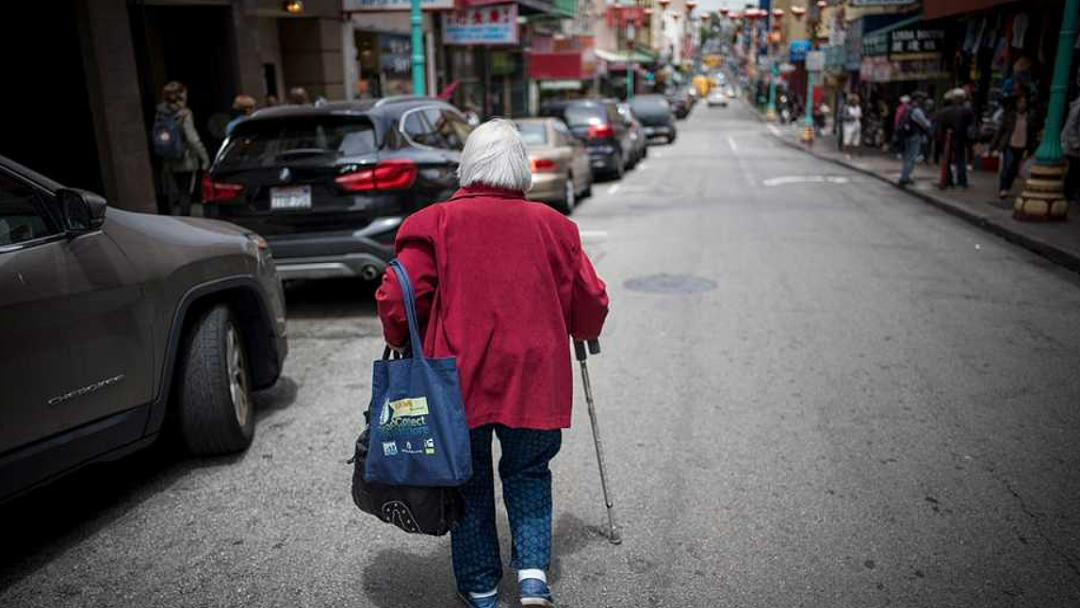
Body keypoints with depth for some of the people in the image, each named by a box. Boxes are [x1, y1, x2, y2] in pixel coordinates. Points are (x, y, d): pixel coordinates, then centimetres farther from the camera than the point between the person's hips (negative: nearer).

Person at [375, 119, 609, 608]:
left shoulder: (434, 223, -3)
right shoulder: (553, 225, 3)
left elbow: (398, 298, -8)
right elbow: (590, 302, 9)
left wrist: (400, 343, 12)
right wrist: (583, 334, 30)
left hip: (459, 379, -1)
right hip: (535, 377, 1)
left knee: (469, 480, 15)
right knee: (528, 474, 20)